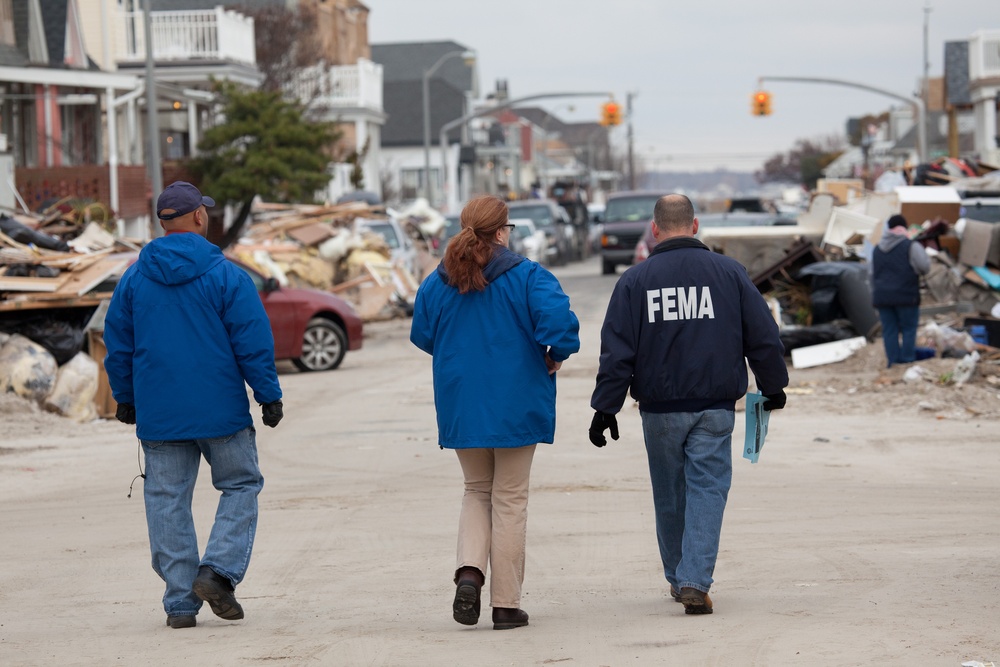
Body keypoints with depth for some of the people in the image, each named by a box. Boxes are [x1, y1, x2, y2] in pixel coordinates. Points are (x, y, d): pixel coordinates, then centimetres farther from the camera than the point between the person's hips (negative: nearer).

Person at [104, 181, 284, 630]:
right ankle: (219, 570, -7)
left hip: (157, 413, 3)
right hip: (221, 408, -3)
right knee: (241, 486, 12)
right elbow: (253, 342, -7)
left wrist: (125, 399, 22)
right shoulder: (225, 275, -7)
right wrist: (269, 395, 1)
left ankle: (180, 602, 5)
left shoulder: (134, 278, 5)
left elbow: (118, 345, 11)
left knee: (167, 500, 7)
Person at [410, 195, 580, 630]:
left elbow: (421, 336, 11)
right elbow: (558, 317, -24)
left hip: (460, 406, 3)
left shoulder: (437, 283, 1)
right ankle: (506, 604, 7)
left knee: (477, 492, 20)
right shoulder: (526, 276, -10)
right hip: (514, 406, -3)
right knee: (509, 500, 7)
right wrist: (558, 354, -5)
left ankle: (469, 570, -6)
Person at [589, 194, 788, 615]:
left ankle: (678, 578, 26)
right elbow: (763, 336, 5)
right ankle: (694, 581, -14)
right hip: (715, 407, -1)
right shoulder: (729, 272, 1)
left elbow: (617, 352, -4)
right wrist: (773, 387, 18)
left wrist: (606, 408, 1)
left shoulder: (635, 280, -1)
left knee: (669, 496, 14)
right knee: (707, 490, -2)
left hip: (660, 409, 1)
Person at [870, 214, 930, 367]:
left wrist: (876, 297, 23)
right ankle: (907, 361, -2)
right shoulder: (911, 246, -6)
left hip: (882, 297, 5)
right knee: (909, 329, 2)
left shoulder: (877, 249, 14)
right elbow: (924, 266, -14)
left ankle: (893, 362, 3)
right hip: (905, 296, -5)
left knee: (889, 331, 5)